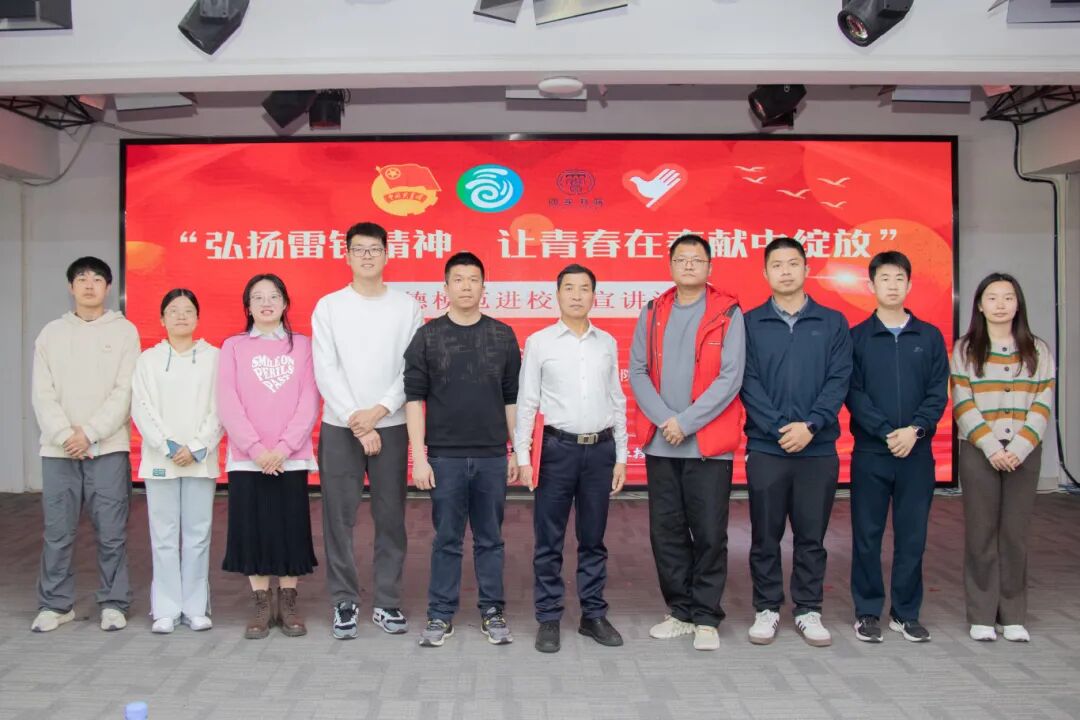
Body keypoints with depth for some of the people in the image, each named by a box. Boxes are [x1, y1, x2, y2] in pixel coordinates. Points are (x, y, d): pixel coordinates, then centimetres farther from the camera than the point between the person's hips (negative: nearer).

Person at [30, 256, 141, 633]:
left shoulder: (124, 331, 4)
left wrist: (90, 433, -11)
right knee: (57, 533, 6)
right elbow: (42, 394, 4)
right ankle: (55, 604, 18)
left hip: (108, 449, -2)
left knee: (111, 532, 1)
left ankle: (114, 604, 12)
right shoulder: (51, 333, 10)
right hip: (58, 449, 2)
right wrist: (65, 435, -10)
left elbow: (125, 392, -4)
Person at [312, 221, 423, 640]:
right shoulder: (328, 306, 2)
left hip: (391, 426, 0)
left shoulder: (407, 307, 3)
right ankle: (345, 602, 14)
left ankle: (387, 602, 16)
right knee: (339, 518, 2)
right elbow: (326, 371, -4)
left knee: (391, 517, 5)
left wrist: (379, 410, -13)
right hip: (339, 427, 0)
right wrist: (356, 422, -12)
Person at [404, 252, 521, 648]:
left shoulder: (503, 335, 5)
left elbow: (512, 398, 8)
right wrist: (419, 456, -7)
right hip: (445, 456, -1)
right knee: (447, 540, 6)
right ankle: (441, 615, 18)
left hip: (492, 456, 1)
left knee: (490, 539, 10)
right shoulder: (428, 336, 1)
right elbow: (414, 397, -1)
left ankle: (492, 613, 21)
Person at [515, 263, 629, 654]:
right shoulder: (539, 342, 0)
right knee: (549, 540, 3)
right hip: (557, 448, -2)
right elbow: (526, 403, 0)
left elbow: (617, 402, 12)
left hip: (600, 449, 3)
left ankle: (593, 615, 23)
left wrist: (621, 456, 10)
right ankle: (548, 619, 15)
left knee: (593, 539, 11)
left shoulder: (607, 343, 9)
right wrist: (523, 457, -5)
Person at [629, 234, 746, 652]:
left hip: (709, 444, -3)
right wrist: (663, 419, -10)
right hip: (660, 444, 4)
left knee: (709, 534, 2)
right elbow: (637, 371, 4)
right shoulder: (653, 313, 10)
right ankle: (681, 612, 24)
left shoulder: (727, 313, -1)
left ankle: (706, 618, 16)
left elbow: (730, 378, -9)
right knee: (666, 532, 9)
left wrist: (686, 422, -14)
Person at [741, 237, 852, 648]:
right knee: (765, 535, 7)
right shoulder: (750, 323, 3)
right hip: (765, 447, -1)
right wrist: (779, 428, -14)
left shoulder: (833, 323, 6)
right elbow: (747, 382, -3)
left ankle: (809, 611, 21)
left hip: (818, 448, 1)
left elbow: (839, 380, -1)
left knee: (811, 536, 8)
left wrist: (810, 425, -14)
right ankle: (767, 609, 20)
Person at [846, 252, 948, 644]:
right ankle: (867, 612, 15)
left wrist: (915, 429, -14)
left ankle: (906, 613, 20)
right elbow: (853, 394, -4)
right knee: (867, 535, 4)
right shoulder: (857, 337, 3)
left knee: (912, 536, 7)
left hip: (917, 452, 2)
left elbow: (938, 392, 2)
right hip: (870, 453, -1)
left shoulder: (930, 336, 7)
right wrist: (887, 432, -15)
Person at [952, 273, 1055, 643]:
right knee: (981, 532, 1)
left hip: (1024, 454, 1)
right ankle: (981, 616, 9)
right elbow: (962, 405, -3)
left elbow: (1043, 405, 2)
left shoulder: (1038, 351, 8)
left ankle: (1013, 616, 13)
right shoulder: (964, 350, 4)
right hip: (979, 452, -1)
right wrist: (991, 447, -13)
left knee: (1015, 532, 3)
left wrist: (1019, 448, -11)